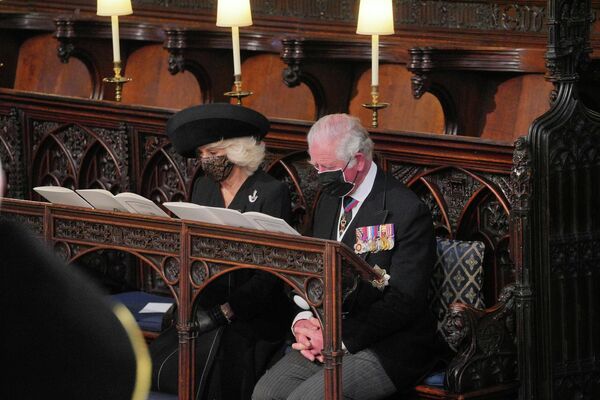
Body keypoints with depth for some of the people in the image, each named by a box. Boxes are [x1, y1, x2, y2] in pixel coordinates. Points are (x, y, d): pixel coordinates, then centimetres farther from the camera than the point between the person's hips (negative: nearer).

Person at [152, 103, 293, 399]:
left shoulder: (273, 193, -5)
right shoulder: (202, 188, 16)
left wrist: (225, 312, -18)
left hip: (252, 317, -6)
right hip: (204, 313, 6)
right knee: (153, 367, -19)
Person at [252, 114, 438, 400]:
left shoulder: (408, 211, -14)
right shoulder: (329, 201, 12)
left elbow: (403, 301, -18)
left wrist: (339, 337, -21)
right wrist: (302, 320, -5)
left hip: (389, 348, -7)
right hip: (328, 336, 7)